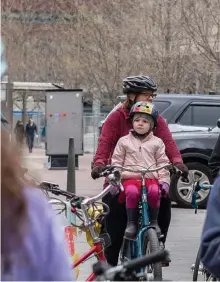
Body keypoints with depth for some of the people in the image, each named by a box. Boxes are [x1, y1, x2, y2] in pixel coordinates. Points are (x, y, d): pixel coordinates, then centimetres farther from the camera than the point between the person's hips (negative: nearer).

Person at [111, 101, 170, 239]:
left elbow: (163, 163, 11)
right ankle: (131, 222, -19)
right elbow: (116, 162, 12)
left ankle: (153, 221, -14)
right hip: (130, 178, 0)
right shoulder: (124, 141, 14)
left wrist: (164, 181, 0)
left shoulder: (157, 142, 14)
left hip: (151, 178, 0)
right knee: (132, 192, -35)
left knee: (154, 191, -33)